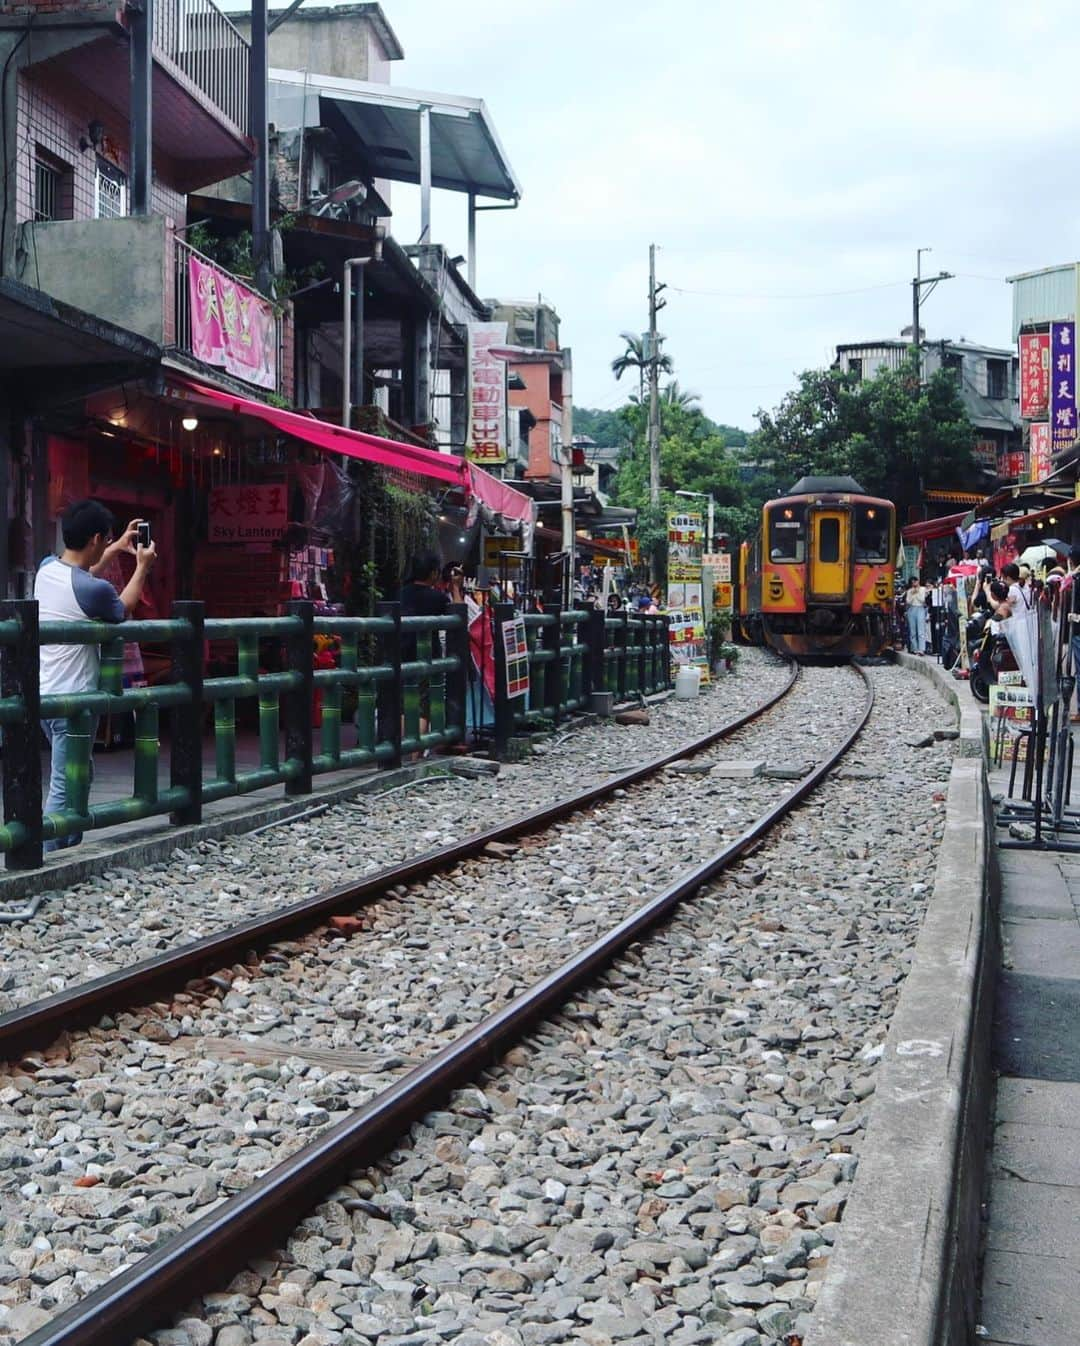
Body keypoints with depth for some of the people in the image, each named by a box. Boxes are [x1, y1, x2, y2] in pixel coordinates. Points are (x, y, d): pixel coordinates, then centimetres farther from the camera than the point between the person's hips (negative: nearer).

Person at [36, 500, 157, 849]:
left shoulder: (46, 568, 2)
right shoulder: (94, 590, -22)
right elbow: (123, 610, 2)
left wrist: (117, 548, 30)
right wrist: (143, 567, 14)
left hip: (45, 693, 9)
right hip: (73, 698, -9)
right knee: (64, 790, -4)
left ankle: (70, 852, 29)